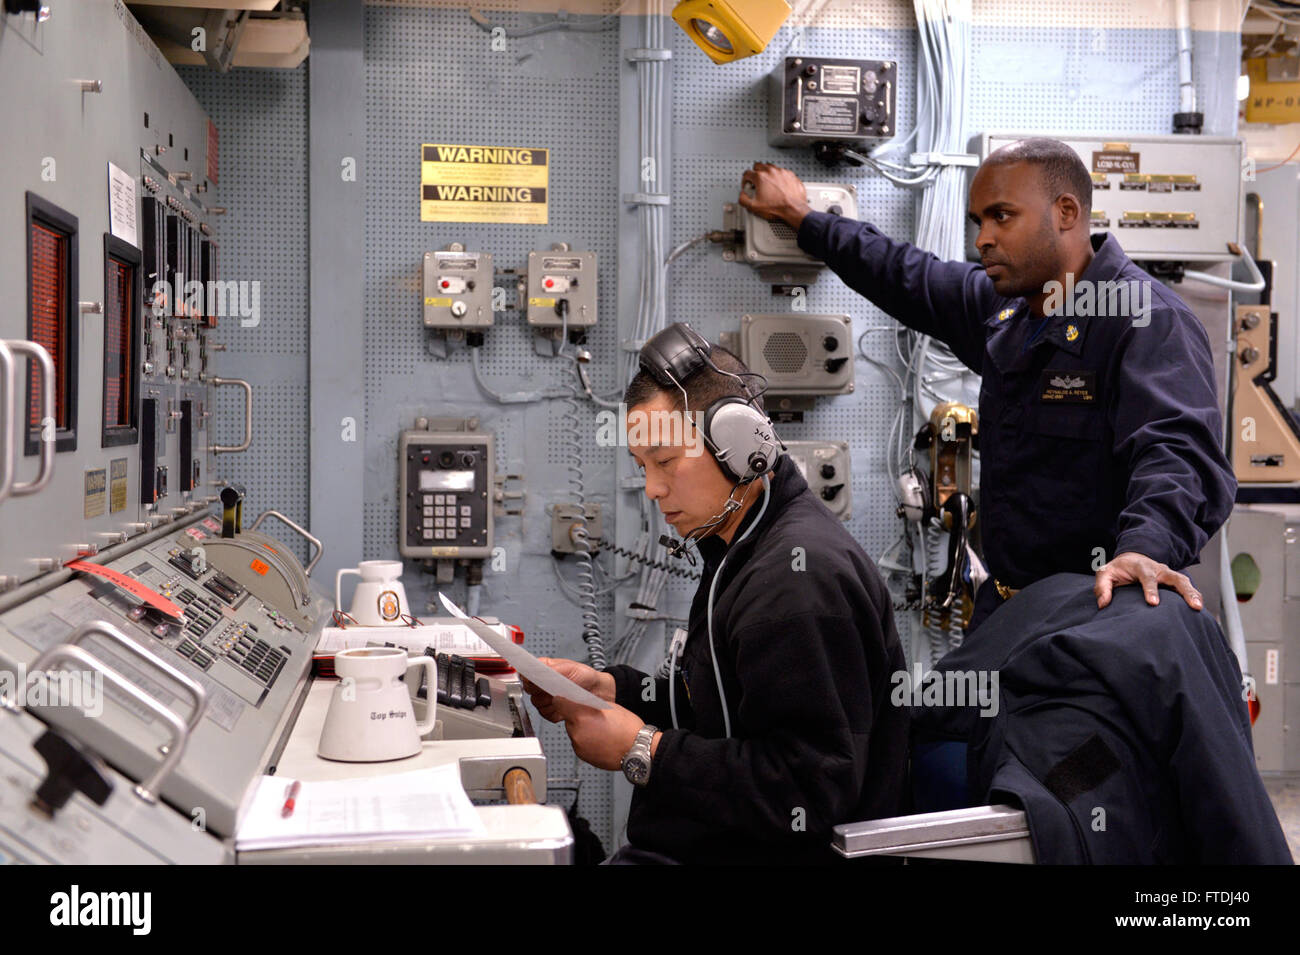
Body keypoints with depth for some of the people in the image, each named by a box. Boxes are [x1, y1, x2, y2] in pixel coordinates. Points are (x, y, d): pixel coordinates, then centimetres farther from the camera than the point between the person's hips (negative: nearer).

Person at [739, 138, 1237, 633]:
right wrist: (801, 217, 34)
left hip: (1100, 610, -8)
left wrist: (1144, 548, -51)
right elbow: (910, 279, 26)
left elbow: (1176, 449, -32)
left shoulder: (1149, 322, -17)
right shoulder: (1003, 309, 10)